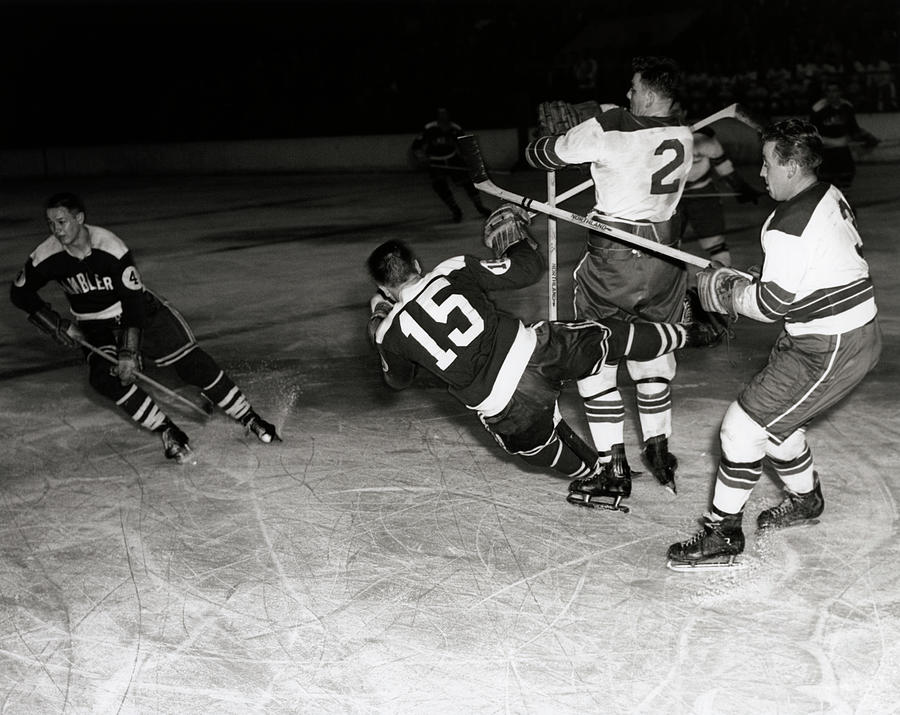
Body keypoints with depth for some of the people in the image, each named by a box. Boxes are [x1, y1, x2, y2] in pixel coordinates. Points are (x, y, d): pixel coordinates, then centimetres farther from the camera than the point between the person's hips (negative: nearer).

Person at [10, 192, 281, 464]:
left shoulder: (110, 246, -27)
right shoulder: (47, 257, -16)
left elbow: (133, 301, -26)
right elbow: (20, 293, 0)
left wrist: (129, 352, -31)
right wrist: (57, 326, -11)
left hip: (142, 312, -3)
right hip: (97, 329, 3)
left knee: (192, 361, -10)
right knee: (105, 376, -26)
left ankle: (250, 420, 1)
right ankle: (168, 432, -16)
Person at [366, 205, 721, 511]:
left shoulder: (390, 333, -2)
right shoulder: (452, 270, -2)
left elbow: (399, 380, 22)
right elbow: (529, 269, 2)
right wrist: (516, 238, 22)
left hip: (507, 412, 0)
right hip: (535, 351, 1)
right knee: (610, 338, 25)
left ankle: (606, 478, 49)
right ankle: (690, 333, 40)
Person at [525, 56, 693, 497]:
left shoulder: (606, 130, -15)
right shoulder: (683, 136, 1)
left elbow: (541, 154, -2)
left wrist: (546, 144, 20)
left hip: (612, 257, -5)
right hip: (663, 254, 5)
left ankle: (614, 465, 8)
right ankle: (657, 448, 29)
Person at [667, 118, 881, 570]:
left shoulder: (788, 227, -25)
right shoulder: (830, 196, 5)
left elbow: (772, 303, -21)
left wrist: (726, 292, -3)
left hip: (827, 353, -10)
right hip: (857, 332, 10)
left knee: (742, 426, -6)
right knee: (775, 416, 24)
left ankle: (722, 535, 3)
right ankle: (805, 500, 43)